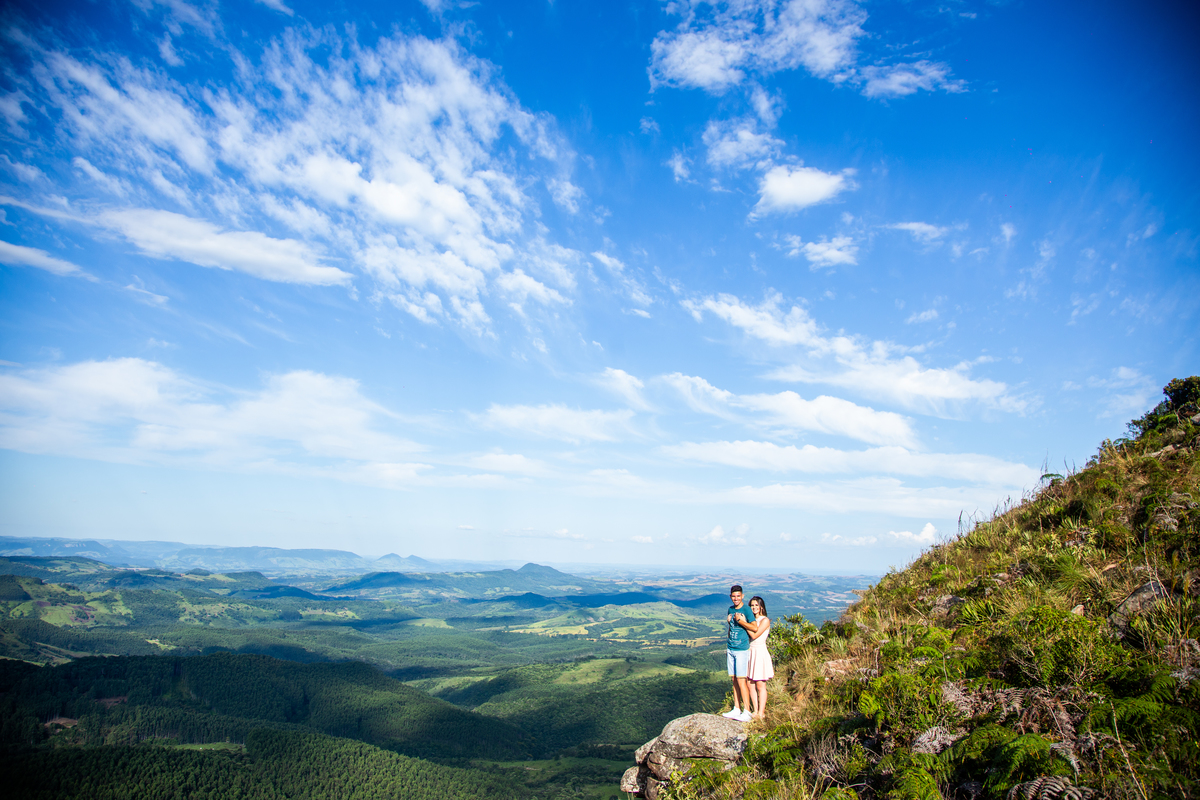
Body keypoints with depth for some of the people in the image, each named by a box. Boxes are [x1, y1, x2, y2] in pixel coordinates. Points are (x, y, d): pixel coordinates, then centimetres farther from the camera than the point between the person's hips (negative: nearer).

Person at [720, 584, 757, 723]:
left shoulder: (746, 610, -9)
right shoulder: (730, 609, 11)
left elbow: (754, 628, -17)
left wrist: (739, 620, -18)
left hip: (742, 649, -7)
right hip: (730, 649, 7)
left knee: (741, 680, -6)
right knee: (734, 680, 10)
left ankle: (747, 712, 0)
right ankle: (736, 709, 18)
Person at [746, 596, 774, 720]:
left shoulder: (765, 620, -8)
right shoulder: (751, 620, 13)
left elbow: (754, 635, -16)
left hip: (760, 652, -6)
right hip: (750, 652, 6)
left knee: (760, 685, -1)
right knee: (750, 683, 6)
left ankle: (761, 713, 6)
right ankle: (755, 710, 15)